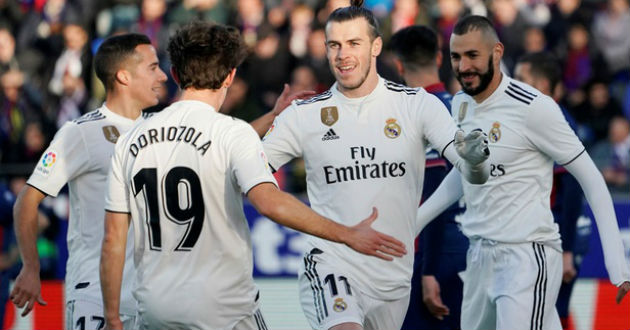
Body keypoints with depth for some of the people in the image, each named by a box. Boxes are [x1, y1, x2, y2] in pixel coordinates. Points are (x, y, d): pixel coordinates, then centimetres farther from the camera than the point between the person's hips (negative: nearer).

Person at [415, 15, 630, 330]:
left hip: (527, 256, -8)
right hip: (480, 255, 8)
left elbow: (591, 180, -10)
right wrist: (414, 221, 23)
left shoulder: (534, 107, -14)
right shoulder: (460, 104, 8)